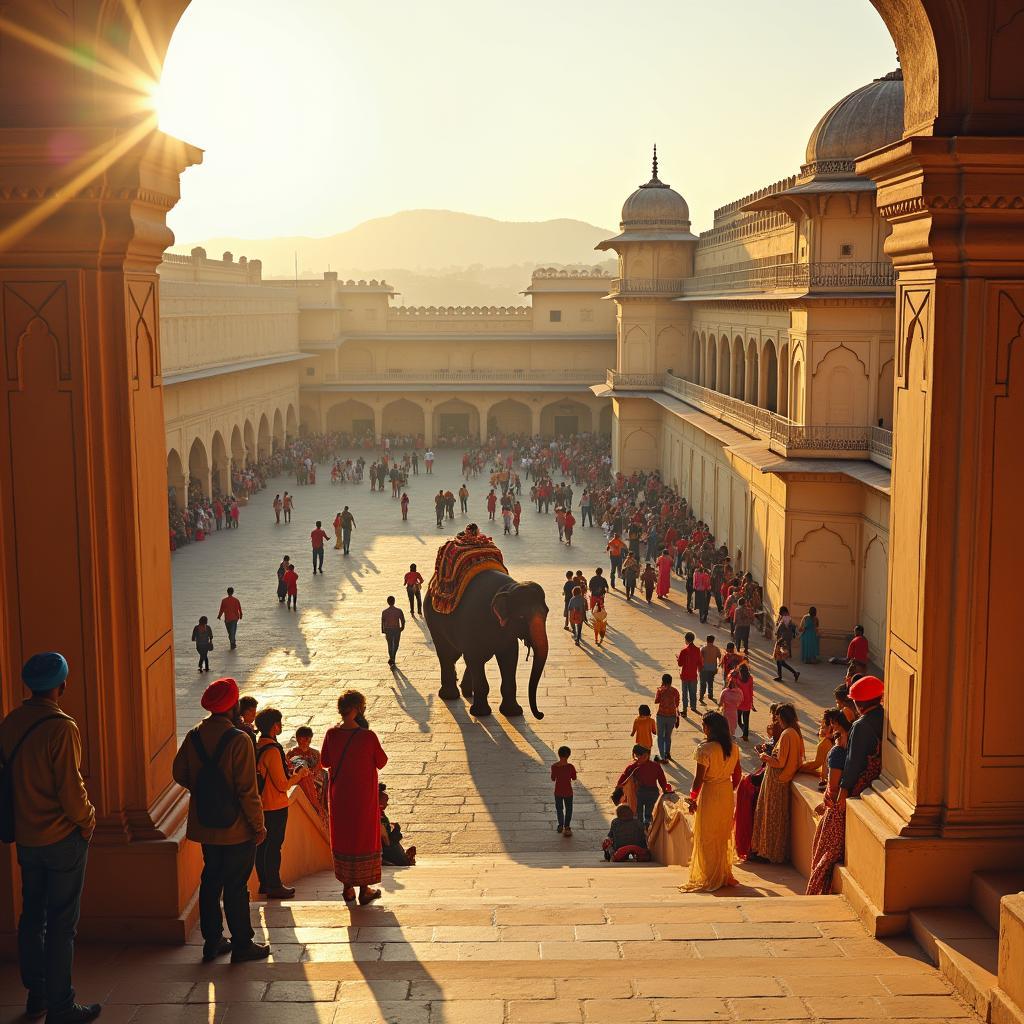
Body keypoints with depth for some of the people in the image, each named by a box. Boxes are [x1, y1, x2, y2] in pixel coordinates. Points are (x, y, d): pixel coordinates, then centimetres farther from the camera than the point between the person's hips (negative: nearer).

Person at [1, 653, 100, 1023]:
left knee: (32, 916, 17)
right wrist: (86, 819, -3)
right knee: (62, 923, 2)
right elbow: (70, 786, -20)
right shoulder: (61, 727, -21)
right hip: (62, 837, -7)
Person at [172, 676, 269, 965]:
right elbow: (247, 790, -20)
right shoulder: (238, 740, -21)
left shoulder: (194, 736, -2)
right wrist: (259, 825, -10)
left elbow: (179, 773, 8)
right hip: (236, 827, -6)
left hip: (205, 826, 6)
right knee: (236, 886, 4)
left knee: (211, 881, 17)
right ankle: (242, 945, 14)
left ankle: (212, 941, 25)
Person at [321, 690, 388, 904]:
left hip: (339, 796, 4)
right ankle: (364, 889, 18)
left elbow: (324, 762, 3)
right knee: (364, 836, 11)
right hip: (364, 795, -4)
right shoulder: (368, 736, -21)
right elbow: (381, 762, -8)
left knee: (342, 836, 17)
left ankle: (347, 887, 25)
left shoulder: (331, 734, -9)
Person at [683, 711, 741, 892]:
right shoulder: (733, 748, -1)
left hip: (709, 794, -6)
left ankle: (710, 879, 14)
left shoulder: (705, 749, -21)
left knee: (707, 838, 8)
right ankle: (725, 875, 29)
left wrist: (692, 798, -6)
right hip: (727, 793, 6)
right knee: (724, 835, 19)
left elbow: (699, 778, -18)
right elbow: (737, 774, 8)